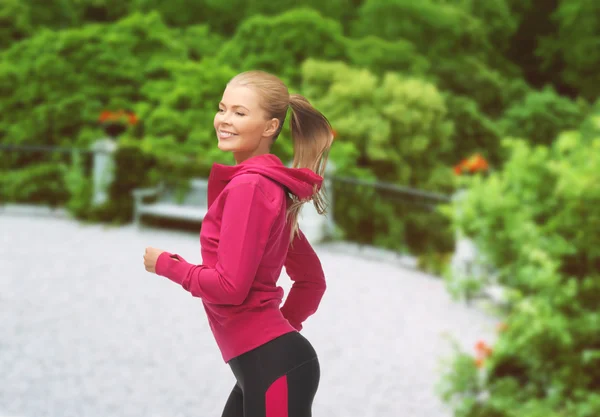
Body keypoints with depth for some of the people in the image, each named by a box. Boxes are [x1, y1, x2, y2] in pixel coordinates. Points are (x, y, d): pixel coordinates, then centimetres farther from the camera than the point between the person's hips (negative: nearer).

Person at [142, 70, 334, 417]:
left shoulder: (248, 186, -16)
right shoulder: (271, 184, 13)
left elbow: (229, 286, -20)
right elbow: (313, 279, 19)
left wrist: (165, 264, -6)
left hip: (271, 366, -10)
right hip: (265, 363, 10)